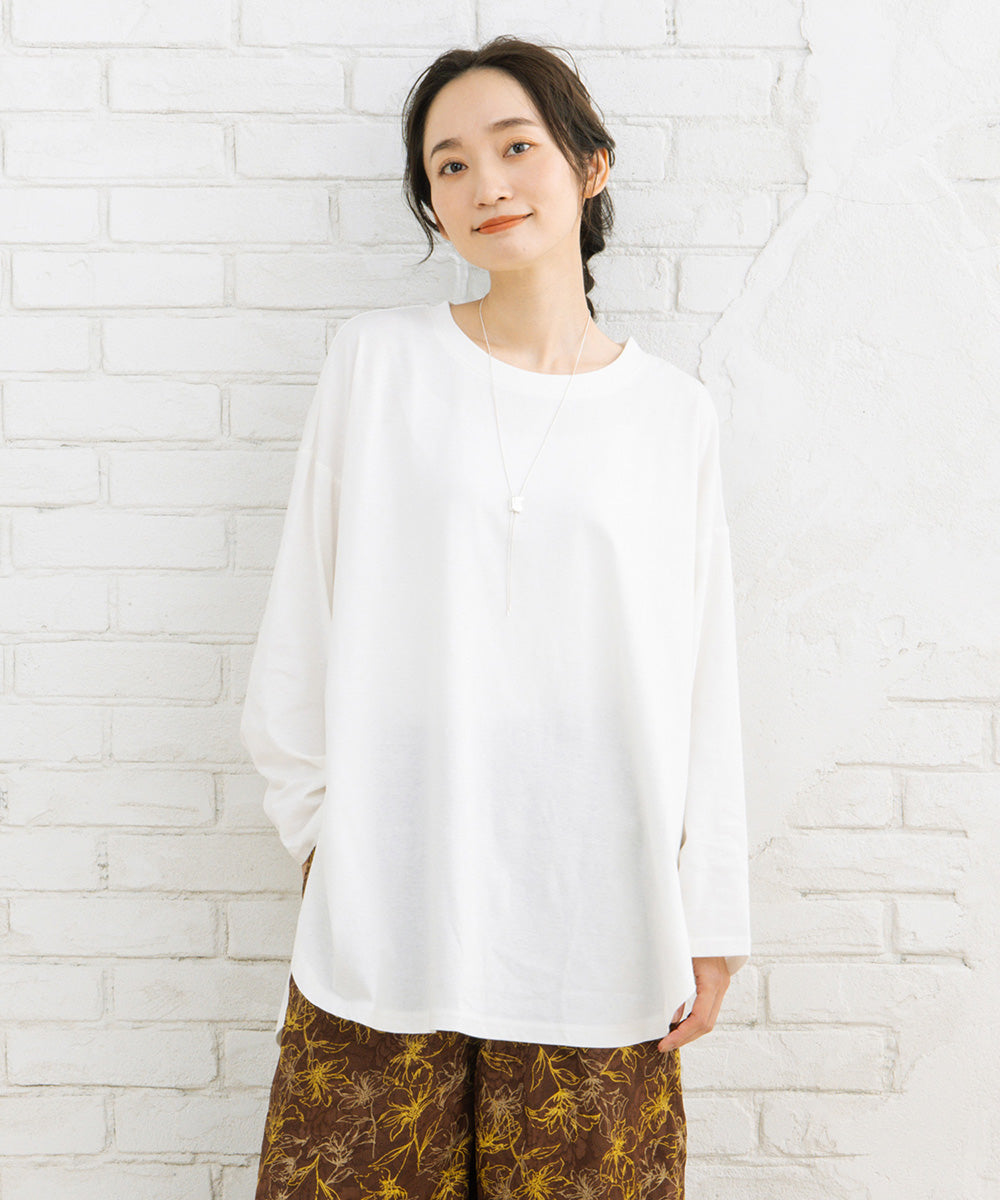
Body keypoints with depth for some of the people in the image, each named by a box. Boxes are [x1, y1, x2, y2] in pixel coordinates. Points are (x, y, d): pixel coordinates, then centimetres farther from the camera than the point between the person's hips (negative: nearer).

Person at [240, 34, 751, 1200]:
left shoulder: (674, 413, 2)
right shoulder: (376, 358, 0)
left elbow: (704, 688, 3)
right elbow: (300, 625, 4)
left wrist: (709, 925, 4)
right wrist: (320, 824, 3)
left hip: (596, 914, 1)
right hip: (383, 909, 0)